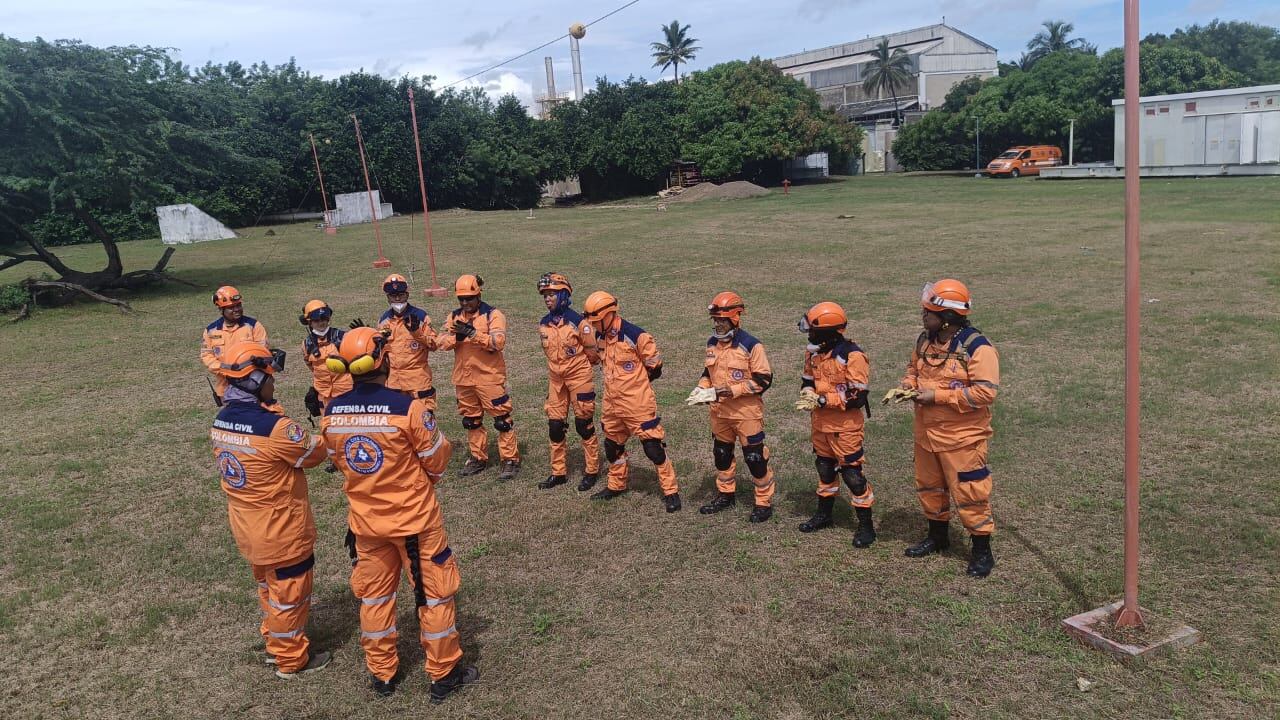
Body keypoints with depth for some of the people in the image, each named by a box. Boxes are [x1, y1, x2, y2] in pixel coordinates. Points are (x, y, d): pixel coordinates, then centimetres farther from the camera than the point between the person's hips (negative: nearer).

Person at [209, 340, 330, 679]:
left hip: (246, 528, 8)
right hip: (282, 531, -7)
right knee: (289, 595, 12)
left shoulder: (221, 421, -5)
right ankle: (291, 660, 28)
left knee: (268, 587, 26)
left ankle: (274, 644, 44)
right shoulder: (275, 428, -30)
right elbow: (315, 453, -16)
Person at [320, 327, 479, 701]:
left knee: (373, 594, 20)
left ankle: (382, 674, 34)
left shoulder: (331, 412, -10)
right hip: (413, 519, -4)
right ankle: (443, 674, 25)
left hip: (365, 520, 5)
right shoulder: (407, 407, -24)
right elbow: (436, 462, -12)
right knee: (435, 593, 13)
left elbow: (339, 460, 6)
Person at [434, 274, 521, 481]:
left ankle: (510, 460, 6)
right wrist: (455, 337, -19)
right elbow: (440, 341, 1)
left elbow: (498, 341, -21)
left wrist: (473, 333, -30)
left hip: (489, 377, -6)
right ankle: (478, 458, 29)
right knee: (471, 421, 16)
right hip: (463, 378, 6)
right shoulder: (454, 316, 9)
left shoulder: (492, 315, -8)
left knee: (502, 419, -2)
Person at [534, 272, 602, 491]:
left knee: (584, 424, 3)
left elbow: (592, 352, -5)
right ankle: (559, 473, 19)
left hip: (579, 376, -5)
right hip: (556, 379, 6)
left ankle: (592, 471, 15)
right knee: (555, 426, 7)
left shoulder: (578, 322, -16)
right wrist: (560, 366, 12)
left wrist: (576, 364, 7)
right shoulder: (543, 324, 1)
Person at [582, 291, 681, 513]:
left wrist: (635, 383, 3)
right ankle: (616, 486, 39)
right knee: (613, 445, 19)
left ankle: (671, 492, 5)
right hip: (612, 402, 8)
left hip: (638, 402, -8)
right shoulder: (601, 336, 4)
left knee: (653, 446, -5)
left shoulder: (635, 336, -19)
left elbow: (655, 366, -9)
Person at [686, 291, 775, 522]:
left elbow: (763, 380, -19)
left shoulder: (751, 346, -18)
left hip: (747, 413, -7)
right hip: (719, 412, 7)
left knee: (755, 458, 3)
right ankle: (725, 495, 37)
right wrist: (701, 389, -7)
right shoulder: (712, 343, 3)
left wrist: (725, 391, -24)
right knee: (721, 454, 19)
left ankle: (764, 502, 18)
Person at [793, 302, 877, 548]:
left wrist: (822, 400, -24)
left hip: (845, 425, -7)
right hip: (820, 422, 7)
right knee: (824, 468, 20)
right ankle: (824, 514, 36)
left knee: (852, 473, -2)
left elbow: (858, 396, -22)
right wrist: (808, 394, -8)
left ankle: (866, 525, 10)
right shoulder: (813, 352, 2)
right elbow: (808, 379, 16)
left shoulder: (852, 356, -21)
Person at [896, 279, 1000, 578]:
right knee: (929, 486, 20)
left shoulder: (977, 347, -20)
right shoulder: (925, 341, 4)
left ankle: (982, 550, 17)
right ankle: (937, 536, 40)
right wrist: (907, 385, -4)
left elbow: (985, 393, -25)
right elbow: (913, 369, 20)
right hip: (926, 433, 8)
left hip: (961, 437, -8)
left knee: (968, 493, 1)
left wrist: (938, 395, -25)